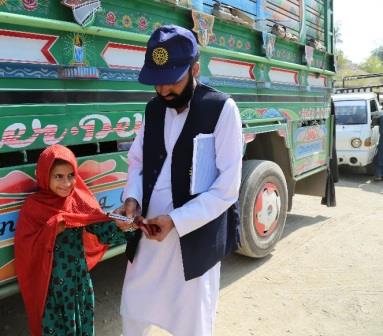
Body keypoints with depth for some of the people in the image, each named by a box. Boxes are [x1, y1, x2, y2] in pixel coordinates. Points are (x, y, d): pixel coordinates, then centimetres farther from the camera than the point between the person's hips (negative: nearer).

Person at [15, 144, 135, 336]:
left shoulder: (80, 200, -4)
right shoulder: (34, 206, -9)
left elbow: (102, 230, -15)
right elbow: (24, 247, -13)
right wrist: (52, 229, -24)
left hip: (80, 278, 3)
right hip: (51, 283, -3)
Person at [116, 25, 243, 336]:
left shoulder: (222, 109, -12)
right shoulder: (154, 108, 5)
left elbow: (227, 189, -15)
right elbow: (137, 161, 12)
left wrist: (176, 221, -21)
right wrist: (132, 199, -8)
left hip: (196, 236, -5)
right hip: (148, 231, 5)